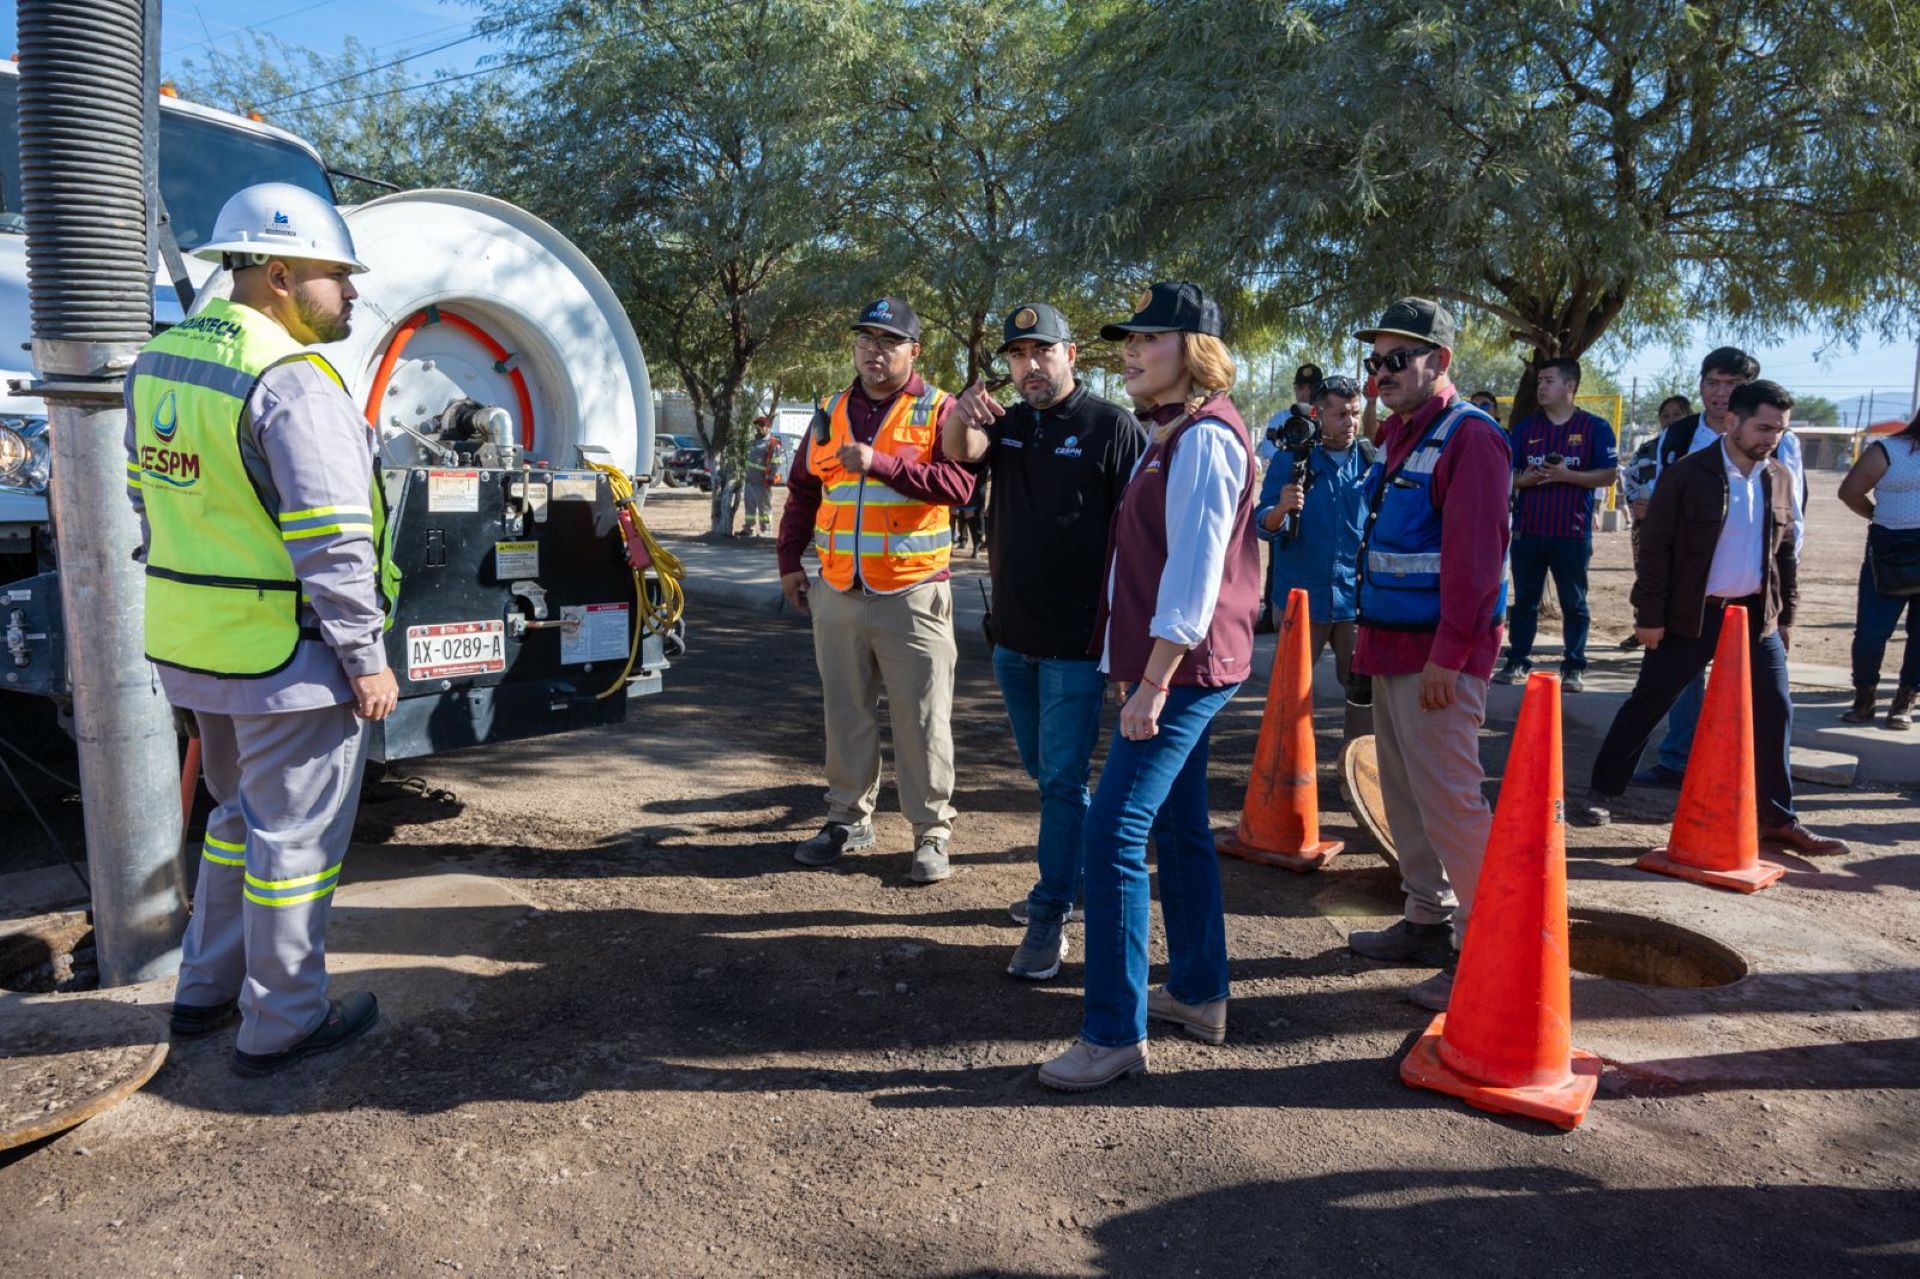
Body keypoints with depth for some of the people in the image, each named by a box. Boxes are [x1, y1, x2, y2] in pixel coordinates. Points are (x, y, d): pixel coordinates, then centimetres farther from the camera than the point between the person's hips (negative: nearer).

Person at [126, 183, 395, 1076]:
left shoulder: (158, 364, 10)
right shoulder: (291, 383, -19)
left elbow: (150, 501, 16)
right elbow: (331, 545, -22)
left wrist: (192, 604, 22)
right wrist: (366, 658, -16)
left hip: (193, 645, 9)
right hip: (290, 654, -9)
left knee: (242, 814, 24)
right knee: (295, 836, 5)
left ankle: (207, 990, 36)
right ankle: (281, 1025, 18)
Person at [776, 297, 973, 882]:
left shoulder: (939, 411, -2)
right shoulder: (831, 412, 13)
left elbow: (959, 482, -18)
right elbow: (801, 490, 20)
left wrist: (880, 463, -24)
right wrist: (789, 561, 17)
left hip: (913, 595, -5)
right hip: (838, 593, 5)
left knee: (921, 718, 0)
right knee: (845, 712, 13)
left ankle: (932, 833, 12)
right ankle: (849, 818, 28)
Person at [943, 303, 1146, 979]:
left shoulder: (1112, 427, -9)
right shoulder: (1007, 424, 10)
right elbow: (958, 451, -10)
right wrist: (961, 413, -33)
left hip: (1079, 641, -6)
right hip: (1014, 636, 7)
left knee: (1063, 777, -3)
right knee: (1044, 770, 18)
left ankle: (1050, 917, 4)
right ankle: (1068, 877, 35)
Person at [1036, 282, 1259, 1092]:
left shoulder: (1205, 437, -15)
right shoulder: (1172, 433, 17)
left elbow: (1195, 569, -22)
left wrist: (1154, 682, -23)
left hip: (1184, 669, -11)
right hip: (1170, 667, 11)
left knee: (1113, 837, -12)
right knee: (1180, 829, 16)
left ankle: (1114, 1033, -4)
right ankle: (1199, 993, 28)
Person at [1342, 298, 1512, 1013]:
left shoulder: (1468, 437, -14)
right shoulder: (1396, 432, 15)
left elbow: (1475, 556, -20)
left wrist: (1448, 657, -22)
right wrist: (1368, 633, 16)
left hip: (1437, 656, -10)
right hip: (1391, 645, 10)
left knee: (1449, 799, -7)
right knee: (1403, 792, 15)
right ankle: (1429, 922, 28)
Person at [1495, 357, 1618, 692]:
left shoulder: (1595, 427, 1)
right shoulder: (1526, 427, 10)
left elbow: (1608, 475, -3)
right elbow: (1507, 475, 12)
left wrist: (1567, 475, -16)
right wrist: (1523, 480, -10)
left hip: (1573, 532, -3)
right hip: (1527, 529, 3)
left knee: (1574, 602, 3)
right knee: (1524, 599, 7)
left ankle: (1573, 668, 10)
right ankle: (1517, 662, 14)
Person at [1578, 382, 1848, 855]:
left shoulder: (1781, 479, 7)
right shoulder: (1687, 474, -10)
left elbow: (1786, 552, 15)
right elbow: (1655, 548, -10)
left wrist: (1785, 616, 13)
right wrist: (1650, 615, -13)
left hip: (1756, 614, 5)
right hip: (1690, 615, -5)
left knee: (1774, 712, 4)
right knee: (1646, 705, 2)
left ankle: (1777, 818, 15)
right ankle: (1603, 791, 15)